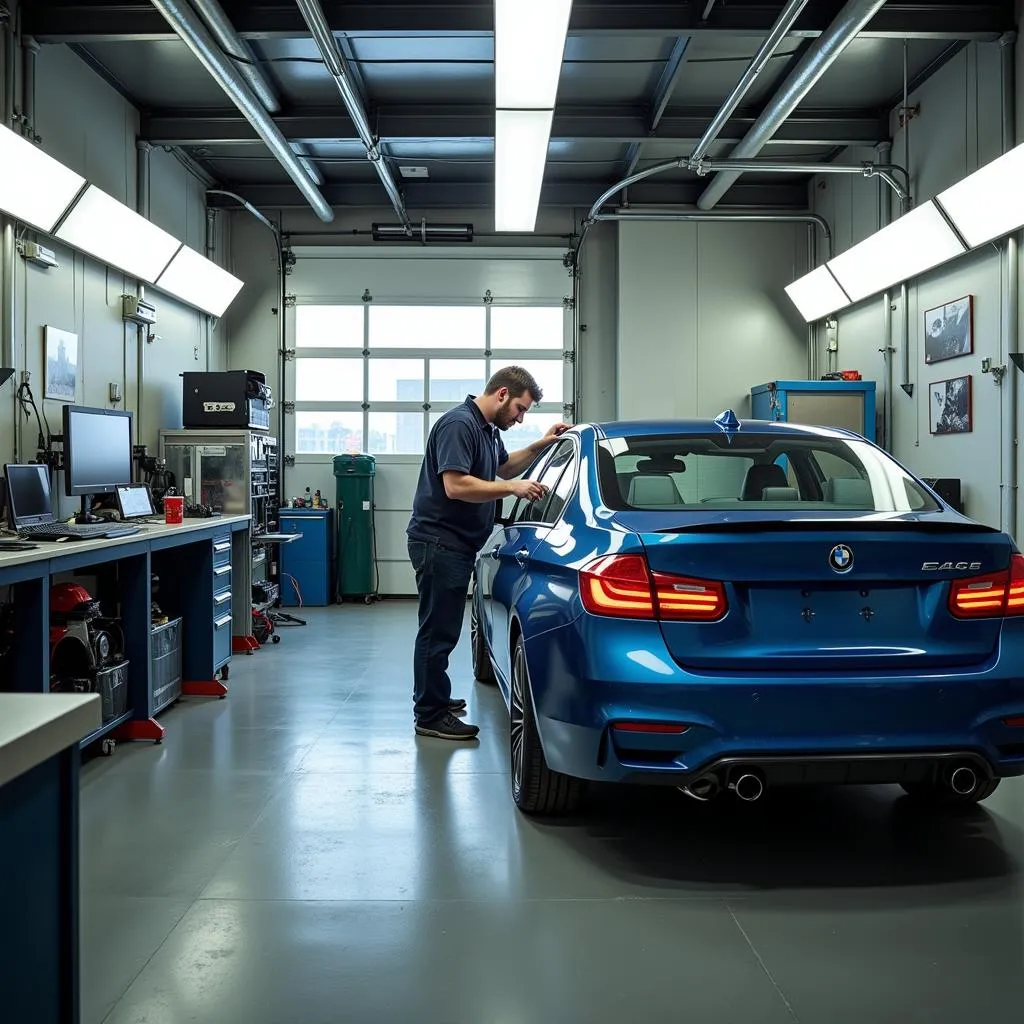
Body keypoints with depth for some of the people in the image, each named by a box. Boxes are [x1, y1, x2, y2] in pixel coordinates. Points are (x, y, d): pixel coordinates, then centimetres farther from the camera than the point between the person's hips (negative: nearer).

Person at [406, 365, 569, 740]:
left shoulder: (488, 430, 13)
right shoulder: (459, 424, -18)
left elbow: (504, 468, 30)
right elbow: (456, 485, -27)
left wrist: (540, 446, 16)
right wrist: (513, 489, -22)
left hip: (457, 544, 11)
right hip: (439, 543, -11)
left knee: (443, 628, 20)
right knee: (438, 630, -4)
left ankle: (435, 699, 33)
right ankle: (430, 716, 4)